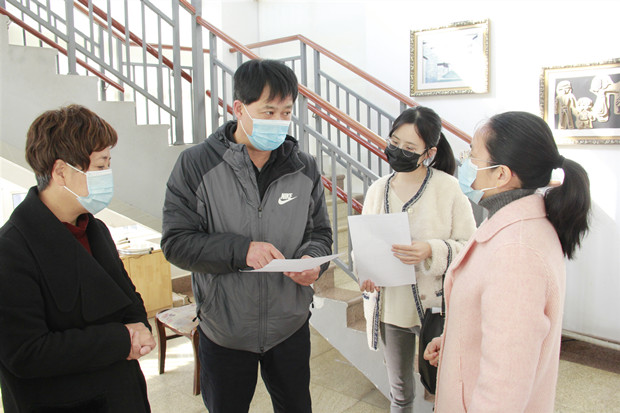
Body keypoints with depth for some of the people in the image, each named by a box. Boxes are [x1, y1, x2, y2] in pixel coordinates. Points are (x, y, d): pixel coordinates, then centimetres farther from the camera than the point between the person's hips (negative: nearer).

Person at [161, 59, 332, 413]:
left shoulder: (304, 168, -2)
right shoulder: (196, 165, -12)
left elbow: (320, 231, 7)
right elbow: (176, 242, -13)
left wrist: (312, 258, -16)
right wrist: (241, 250, -26)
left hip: (290, 325, 3)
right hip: (224, 329, -2)